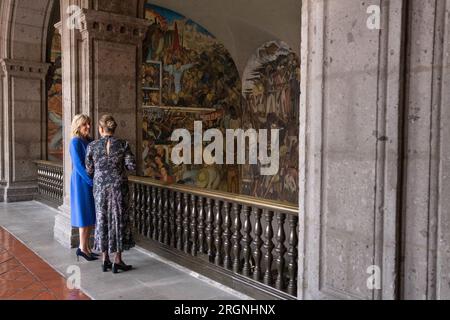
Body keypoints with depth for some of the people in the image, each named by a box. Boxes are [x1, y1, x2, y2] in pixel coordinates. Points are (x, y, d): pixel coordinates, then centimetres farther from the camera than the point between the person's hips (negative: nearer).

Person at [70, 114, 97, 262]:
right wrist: (92, 181, -19)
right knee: (86, 216, -2)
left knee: (92, 216, 11)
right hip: (82, 182, -8)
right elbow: (78, 165, -18)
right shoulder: (75, 142, -12)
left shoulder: (89, 141, 11)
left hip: (91, 182, 8)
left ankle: (86, 246, 20)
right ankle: (82, 248, 8)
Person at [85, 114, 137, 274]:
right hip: (119, 187, -2)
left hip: (100, 188, 2)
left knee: (103, 220, 11)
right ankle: (118, 261, 8)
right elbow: (132, 166, -10)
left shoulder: (92, 146, -4)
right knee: (119, 221, 6)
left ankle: (105, 260, 17)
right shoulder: (123, 144, -7)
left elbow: (90, 170, 2)